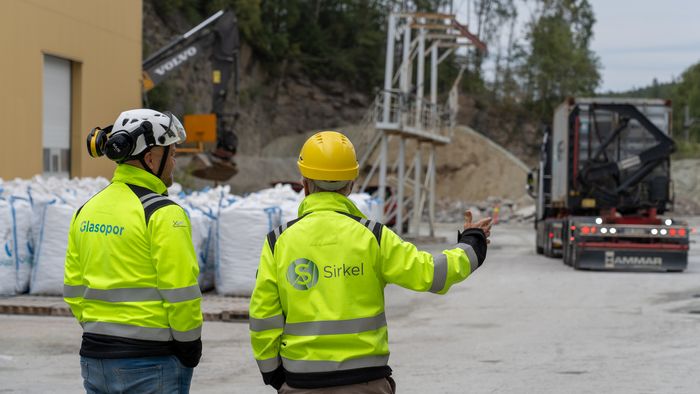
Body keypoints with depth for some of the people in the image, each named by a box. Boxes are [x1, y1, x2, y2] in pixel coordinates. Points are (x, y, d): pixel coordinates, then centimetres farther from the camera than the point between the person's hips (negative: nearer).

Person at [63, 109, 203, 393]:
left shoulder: (86, 211, 9)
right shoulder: (163, 213, -13)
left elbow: (73, 289, 12)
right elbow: (180, 292, -14)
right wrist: (190, 346, -3)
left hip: (95, 358, 7)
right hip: (152, 360, -7)